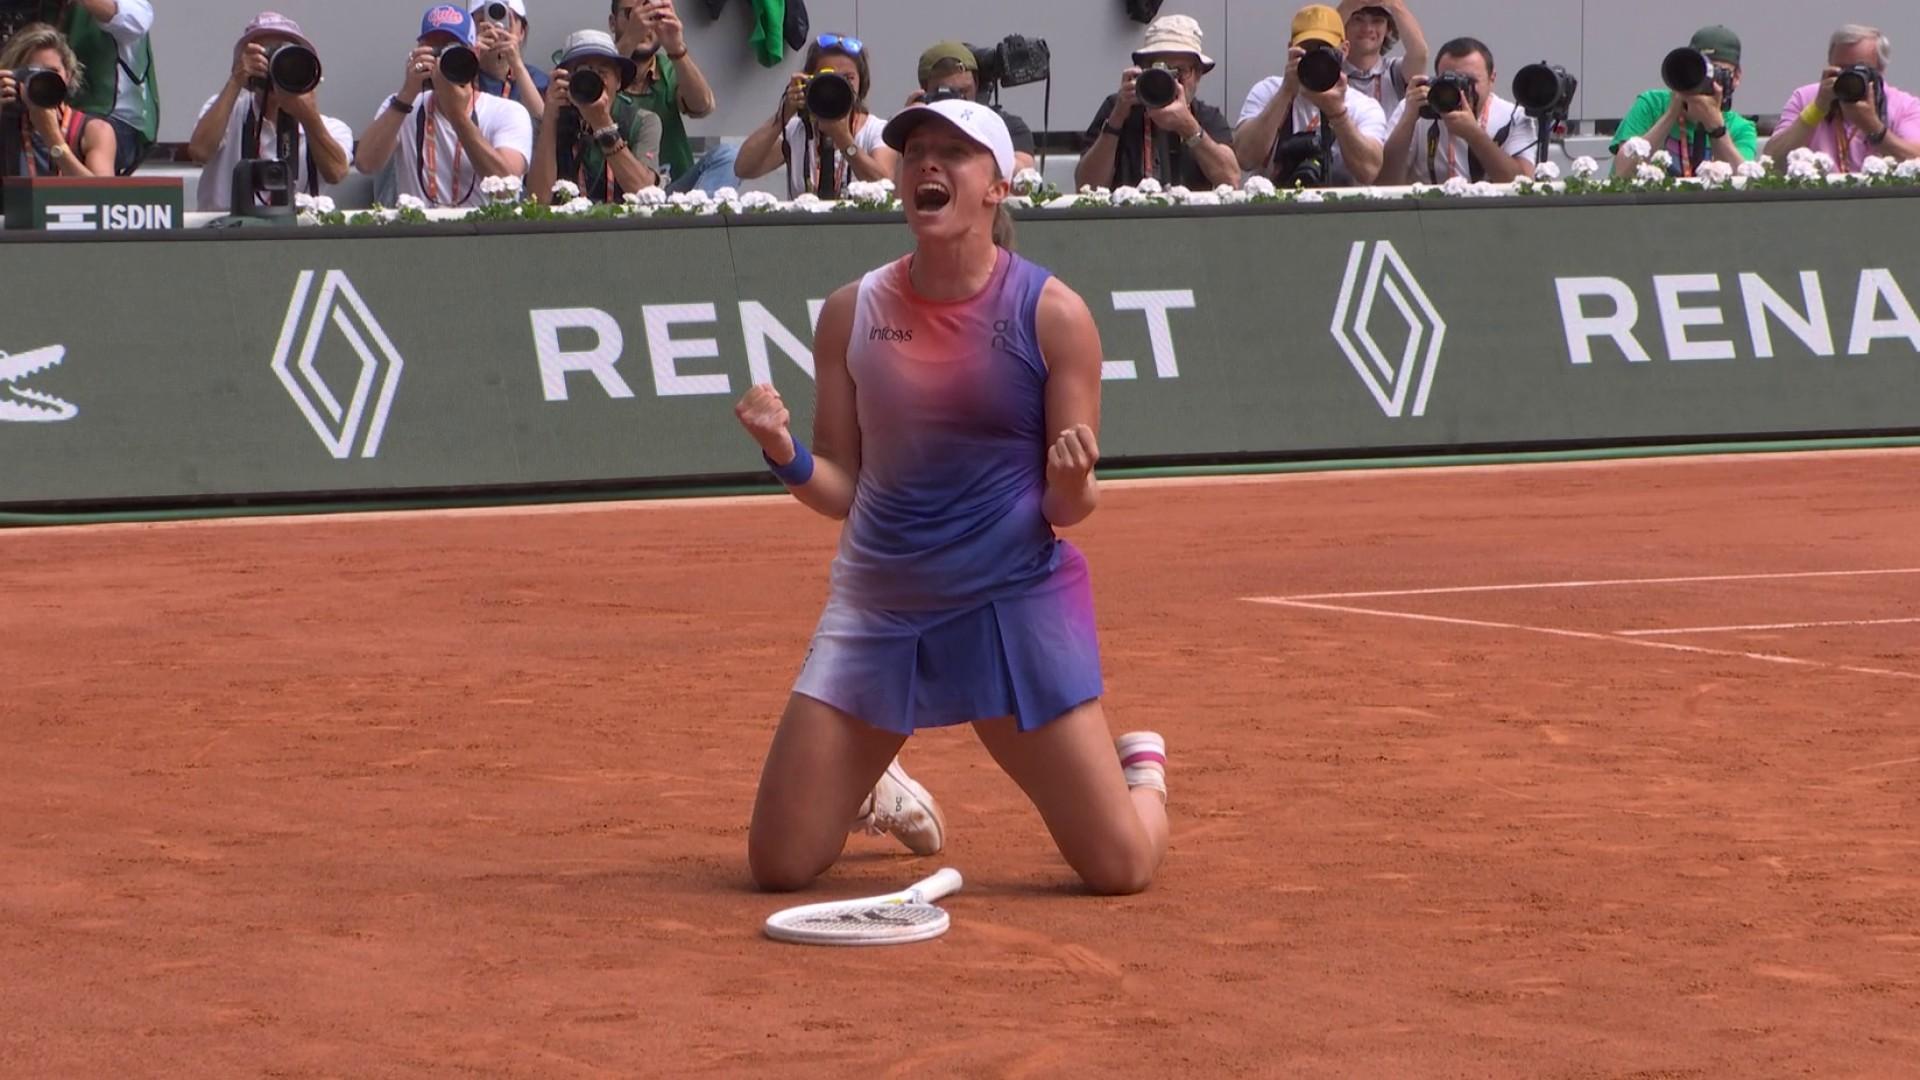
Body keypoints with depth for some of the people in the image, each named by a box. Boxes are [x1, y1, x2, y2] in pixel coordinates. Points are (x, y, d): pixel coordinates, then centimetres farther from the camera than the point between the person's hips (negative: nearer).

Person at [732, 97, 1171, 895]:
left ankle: (1141, 769, 32)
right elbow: (842, 492, 6)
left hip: (1016, 604, -3)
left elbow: (1066, 509, -4)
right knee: (778, 864, -1)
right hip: (877, 604, 3)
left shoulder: (1051, 314, -7)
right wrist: (784, 454, -14)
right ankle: (870, 789, 35)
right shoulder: (853, 313, 2)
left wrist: (1072, 483, -27)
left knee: (1123, 867, -6)